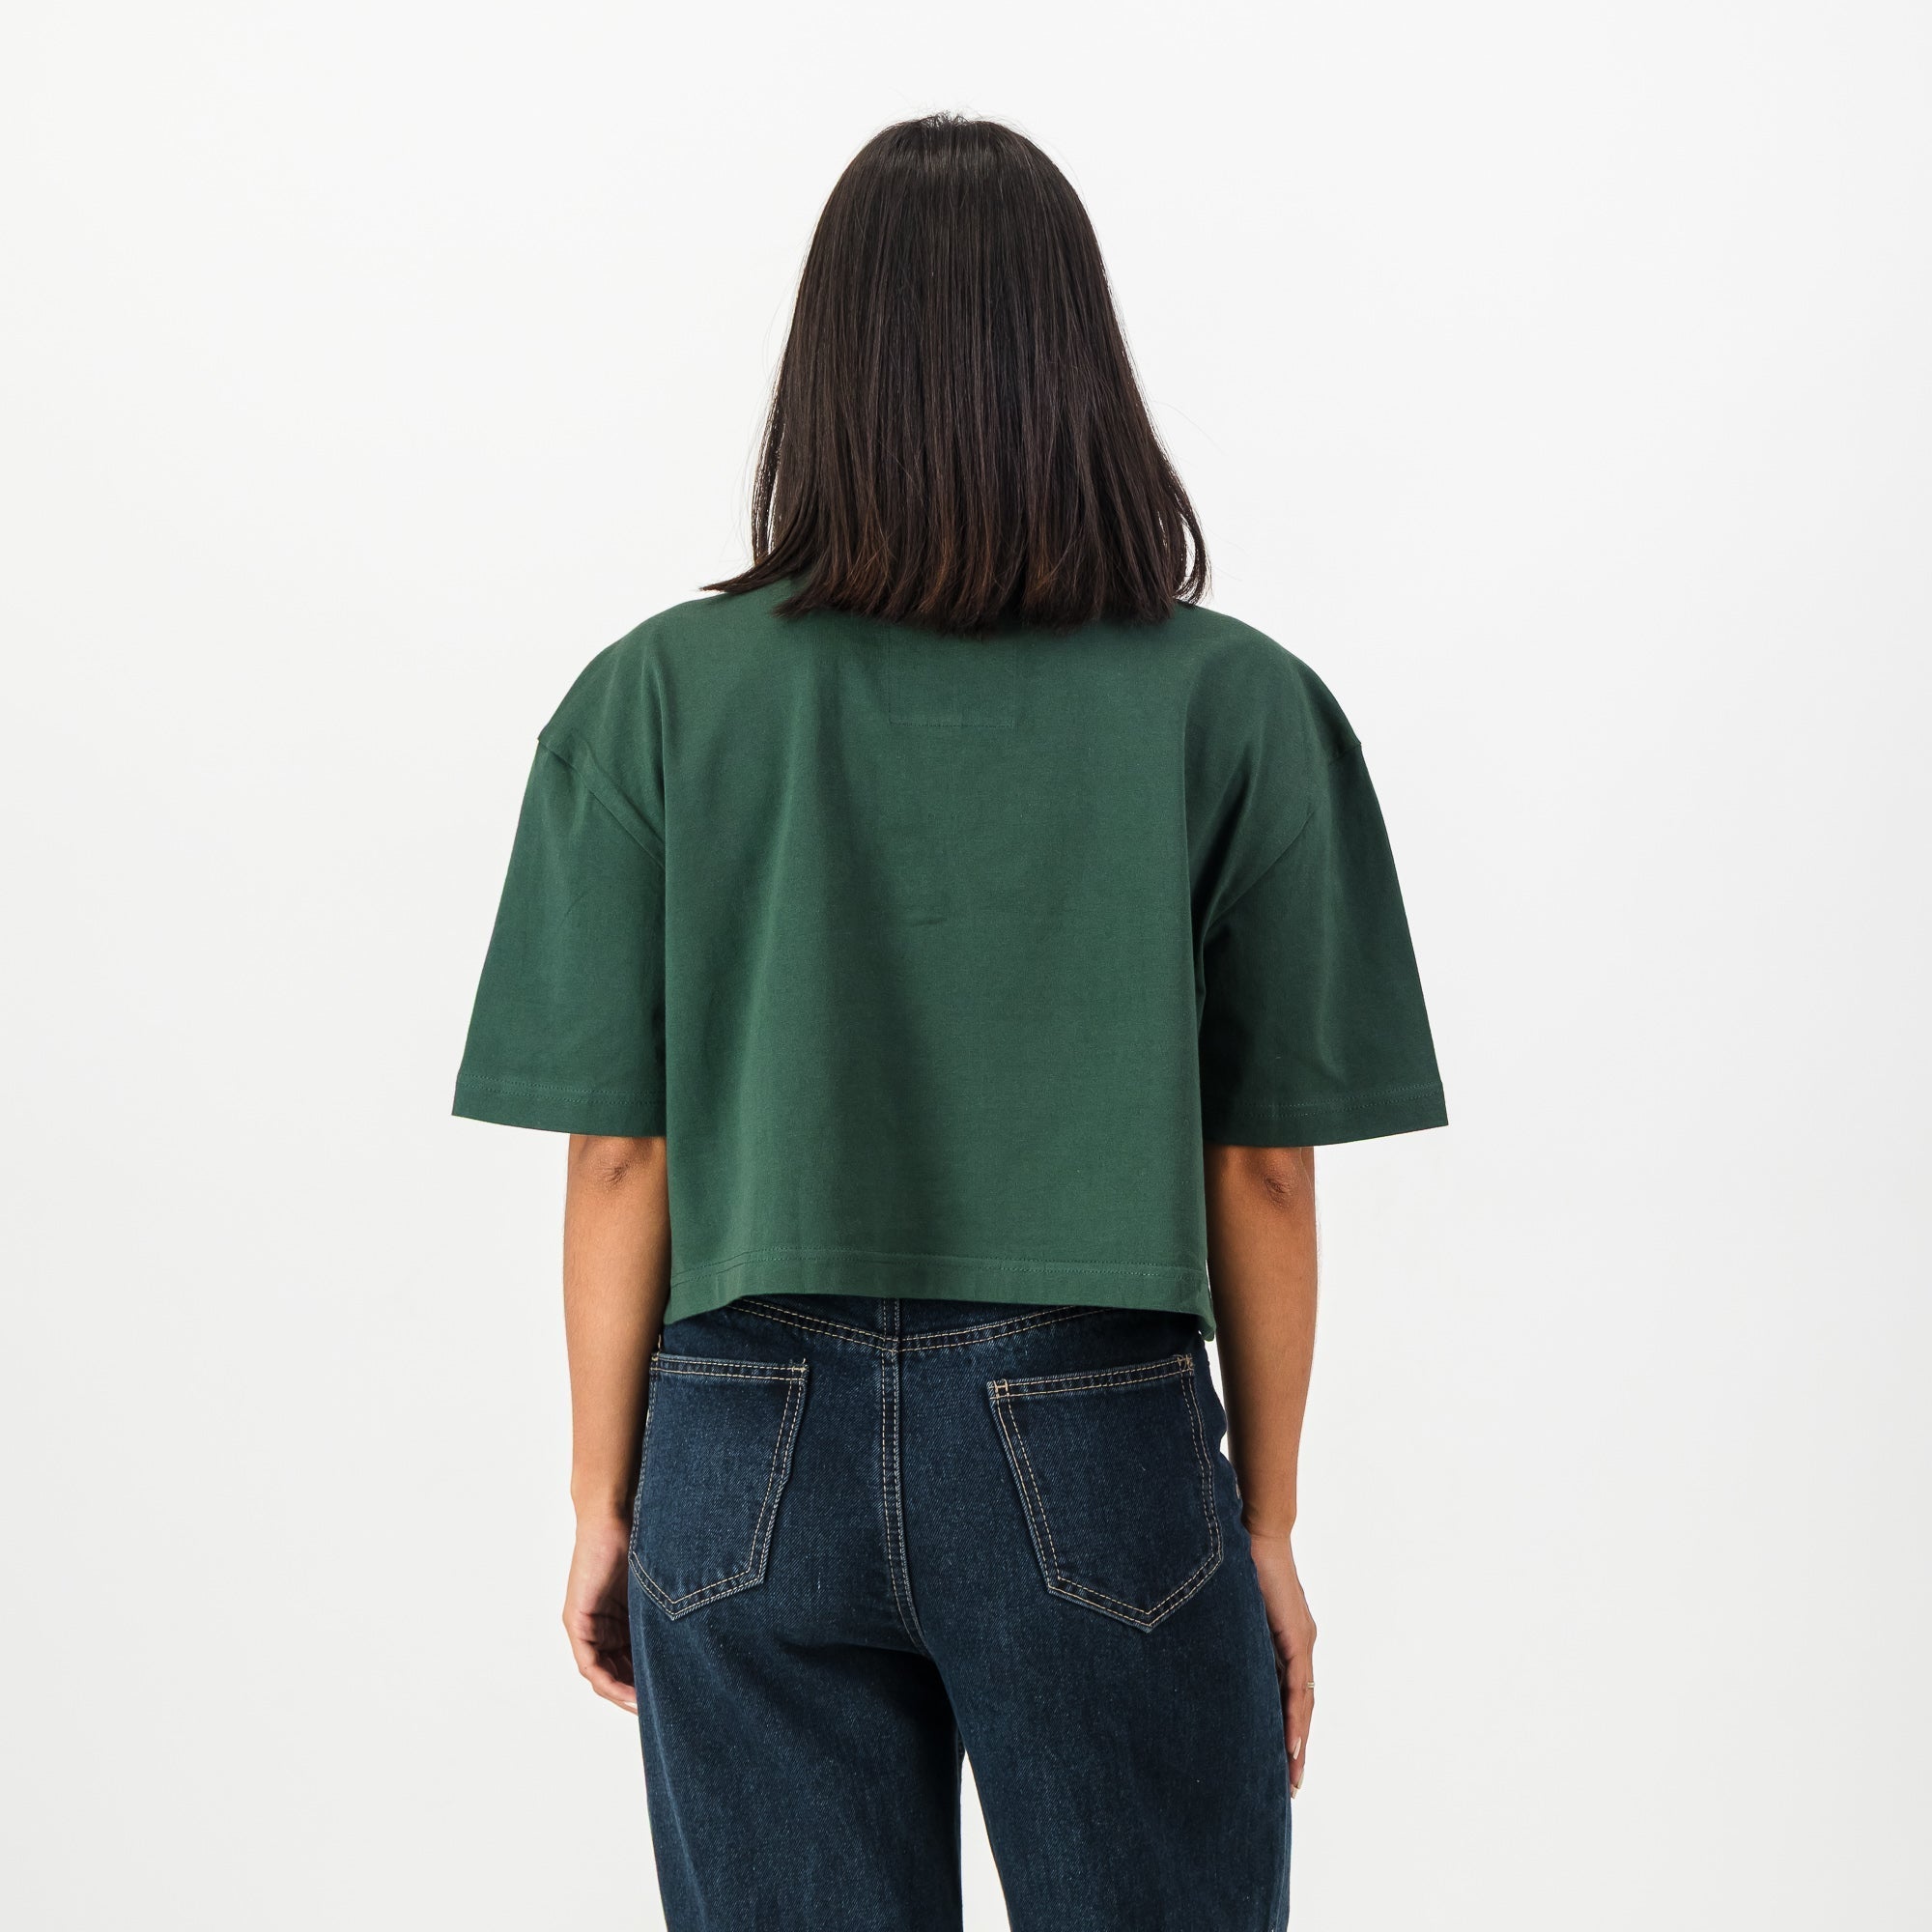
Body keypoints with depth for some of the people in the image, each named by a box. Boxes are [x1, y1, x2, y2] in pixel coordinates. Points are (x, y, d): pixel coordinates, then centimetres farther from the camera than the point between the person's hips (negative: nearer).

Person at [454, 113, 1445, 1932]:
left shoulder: (655, 701, -4)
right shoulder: (1243, 712, -6)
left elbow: (618, 1158, -3)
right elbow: (1262, 1169, -3)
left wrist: (606, 1500, 8)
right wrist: (1267, 1523, 7)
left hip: (750, 1460, 1)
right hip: (1100, 1455, -1)